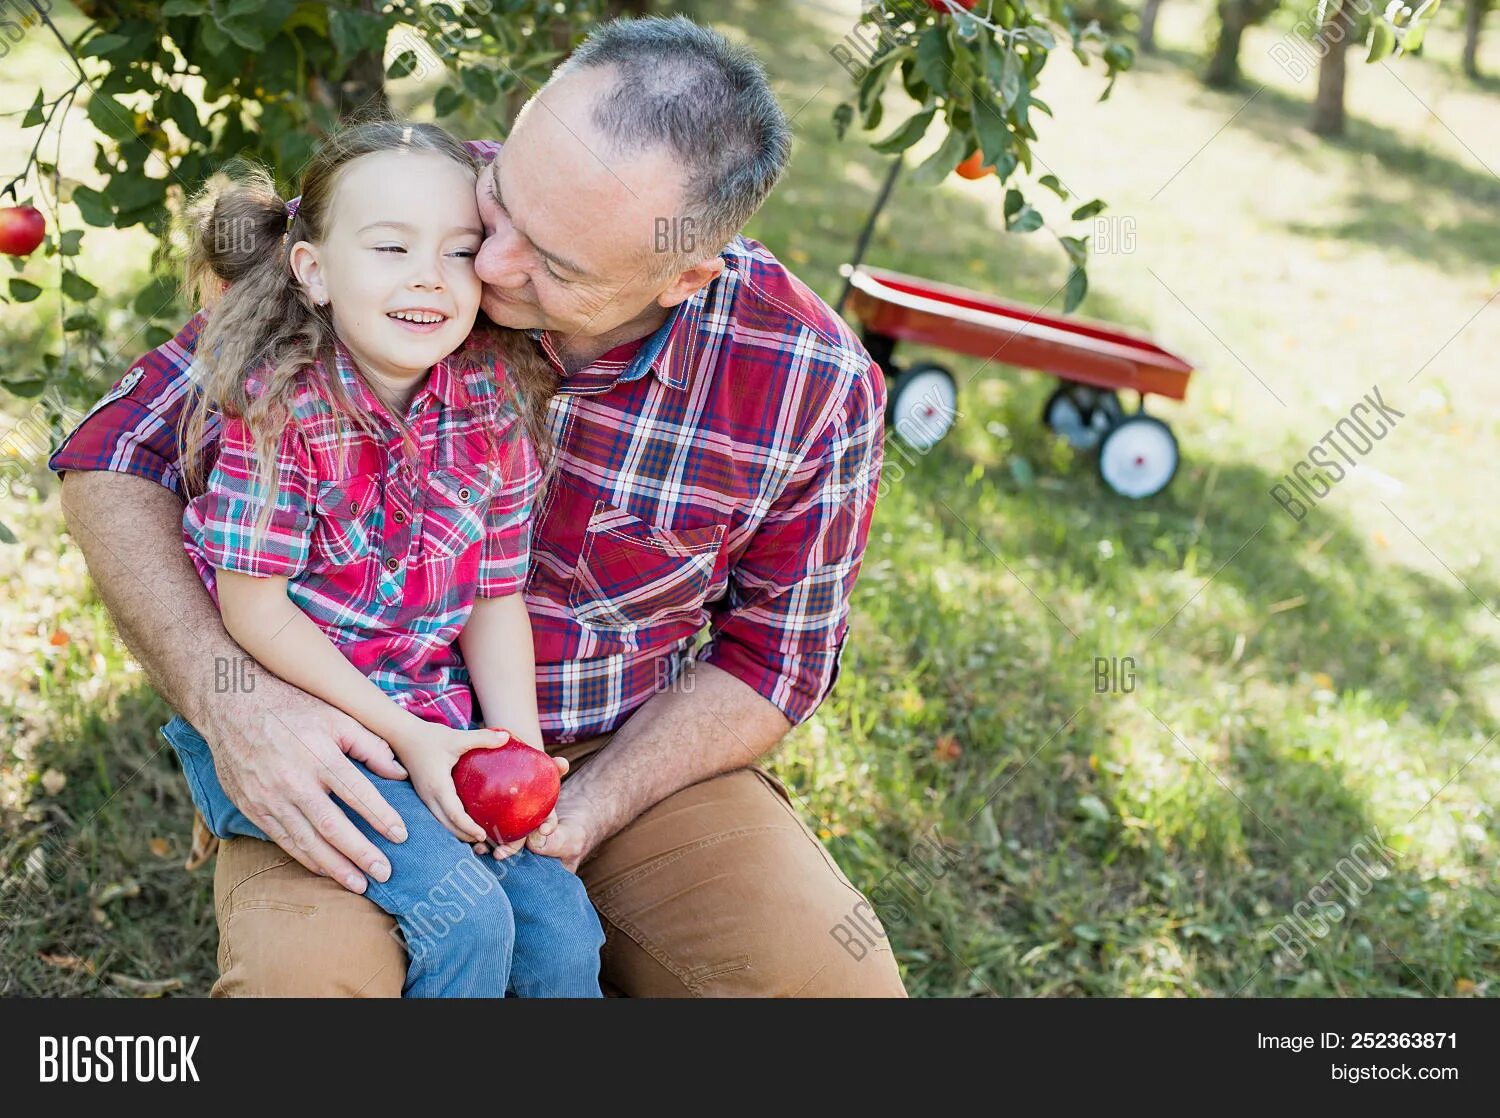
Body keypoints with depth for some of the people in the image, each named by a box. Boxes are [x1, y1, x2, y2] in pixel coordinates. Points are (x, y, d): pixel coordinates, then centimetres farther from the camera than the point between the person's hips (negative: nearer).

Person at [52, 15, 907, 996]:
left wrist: (581, 815, -16)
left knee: (833, 979, -19)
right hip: (357, 757, -1)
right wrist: (226, 694, -25)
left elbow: (768, 657, -2)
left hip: (632, 758, 2)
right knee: (301, 971, -30)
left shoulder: (817, 387, -15)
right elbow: (119, 456, -9)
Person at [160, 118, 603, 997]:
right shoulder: (277, 406, -19)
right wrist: (406, 736, -17)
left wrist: (520, 750, -10)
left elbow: (495, 597, 1)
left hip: (439, 724, 5)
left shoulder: (491, 406, -5)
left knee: (564, 936, -2)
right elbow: (256, 610, -17)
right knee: (464, 919, -18)